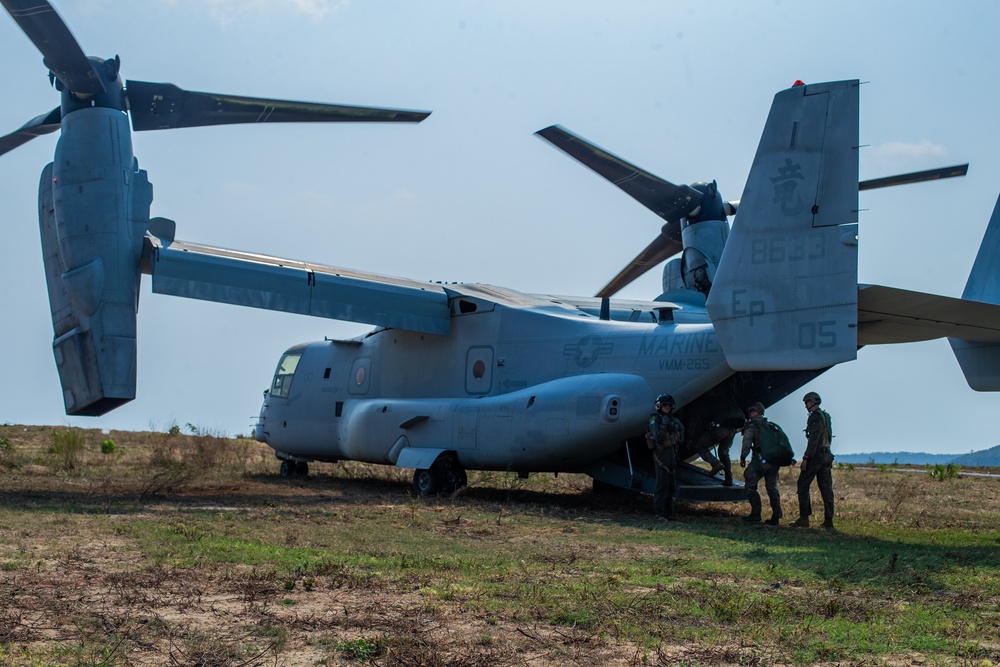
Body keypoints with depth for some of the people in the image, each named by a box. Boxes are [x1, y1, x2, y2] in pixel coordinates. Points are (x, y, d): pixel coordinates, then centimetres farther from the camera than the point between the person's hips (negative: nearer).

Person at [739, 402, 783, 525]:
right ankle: (776, 516, 6)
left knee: (750, 485, 5)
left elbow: (746, 443, -11)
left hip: (760, 460, -6)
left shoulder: (751, 426, -1)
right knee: (772, 487, 11)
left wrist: (742, 458, -2)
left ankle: (755, 514, 2)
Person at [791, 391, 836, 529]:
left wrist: (806, 458, -22)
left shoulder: (815, 417, -13)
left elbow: (813, 439, -21)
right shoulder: (826, 417, 16)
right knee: (826, 488, 7)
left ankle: (804, 518, -6)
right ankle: (828, 520, 6)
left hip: (815, 456, -9)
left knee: (803, 486, -2)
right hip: (826, 456, 9)